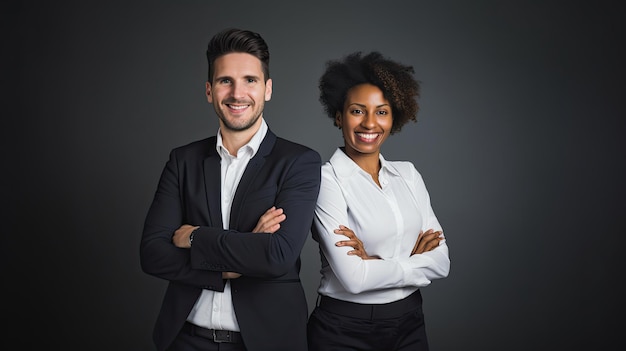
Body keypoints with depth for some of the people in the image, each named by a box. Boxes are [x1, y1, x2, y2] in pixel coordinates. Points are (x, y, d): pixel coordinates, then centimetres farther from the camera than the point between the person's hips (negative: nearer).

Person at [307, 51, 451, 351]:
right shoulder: (326, 180, -15)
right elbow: (353, 278, -22)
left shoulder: (408, 174, 1)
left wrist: (375, 263, -18)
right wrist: (416, 260, -10)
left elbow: (441, 261, -5)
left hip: (409, 321, 5)